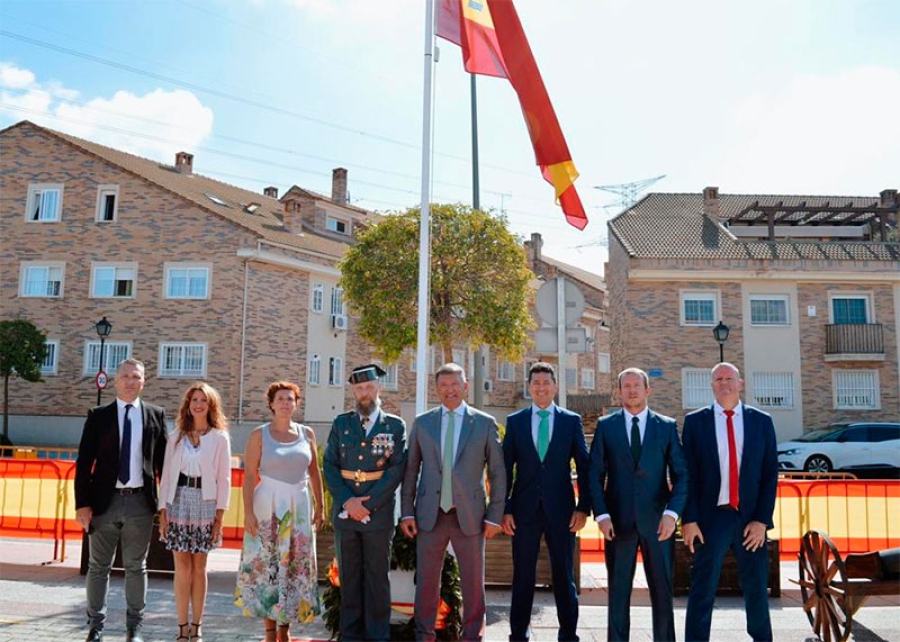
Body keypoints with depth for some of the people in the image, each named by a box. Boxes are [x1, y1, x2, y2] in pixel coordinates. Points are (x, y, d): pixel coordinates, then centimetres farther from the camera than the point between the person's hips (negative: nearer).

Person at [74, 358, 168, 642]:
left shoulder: (155, 414, 5)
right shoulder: (98, 416, 3)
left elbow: (163, 459, 6)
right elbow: (84, 462, 0)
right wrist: (82, 503, -7)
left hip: (140, 502, 0)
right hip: (104, 501, 0)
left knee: (136, 567, 9)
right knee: (98, 566, 9)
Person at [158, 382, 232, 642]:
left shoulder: (220, 438, 1)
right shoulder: (177, 436, 6)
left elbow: (224, 479, 1)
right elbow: (166, 475, 6)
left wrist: (219, 517, -4)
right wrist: (162, 512, -1)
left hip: (205, 503, -1)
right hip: (178, 501, 1)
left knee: (199, 567, 5)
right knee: (182, 567, 1)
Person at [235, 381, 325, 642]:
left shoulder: (307, 433, 5)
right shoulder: (259, 434, -3)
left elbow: (314, 473, 9)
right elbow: (249, 476, -6)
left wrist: (320, 507, 6)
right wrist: (248, 512, -13)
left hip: (299, 507, 3)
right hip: (268, 506, -2)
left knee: (295, 567, 6)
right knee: (266, 566, 1)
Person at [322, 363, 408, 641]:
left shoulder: (395, 425, 2)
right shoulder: (341, 423, 8)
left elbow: (397, 469, -6)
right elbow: (330, 465, 3)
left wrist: (368, 503, -13)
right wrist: (347, 501, -10)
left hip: (378, 512, -2)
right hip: (344, 511, 2)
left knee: (377, 577, 5)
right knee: (349, 575, 10)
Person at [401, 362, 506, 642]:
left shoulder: (485, 423, 1)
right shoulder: (422, 423, 6)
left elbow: (497, 473, 2)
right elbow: (410, 471, 8)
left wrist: (494, 516, -3)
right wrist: (407, 512, 3)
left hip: (470, 516, -1)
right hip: (430, 515, 1)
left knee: (473, 583, 7)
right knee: (426, 581, 8)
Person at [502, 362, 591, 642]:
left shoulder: (572, 420, 4)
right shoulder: (514, 421, 5)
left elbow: (584, 467, 3)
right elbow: (506, 468, 4)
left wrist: (583, 507, -4)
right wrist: (505, 509, -2)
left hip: (561, 509, 0)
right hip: (525, 509, 1)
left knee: (564, 576, 8)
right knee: (523, 577, 8)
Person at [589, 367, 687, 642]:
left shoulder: (667, 426, 5)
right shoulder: (606, 425, 5)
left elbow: (681, 475, 2)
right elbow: (595, 474, 3)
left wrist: (672, 512, -11)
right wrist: (601, 514, -7)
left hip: (657, 521, 0)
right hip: (618, 520, 0)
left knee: (662, 590, 6)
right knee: (618, 591, 8)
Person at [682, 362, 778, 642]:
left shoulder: (762, 421, 6)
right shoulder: (695, 421, 3)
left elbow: (770, 474, 3)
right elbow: (688, 474, 0)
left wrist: (762, 520, -5)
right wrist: (689, 519, -7)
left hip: (750, 519, 2)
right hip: (711, 518, -1)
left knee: (756, 589, 13)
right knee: (702, 590, 3)